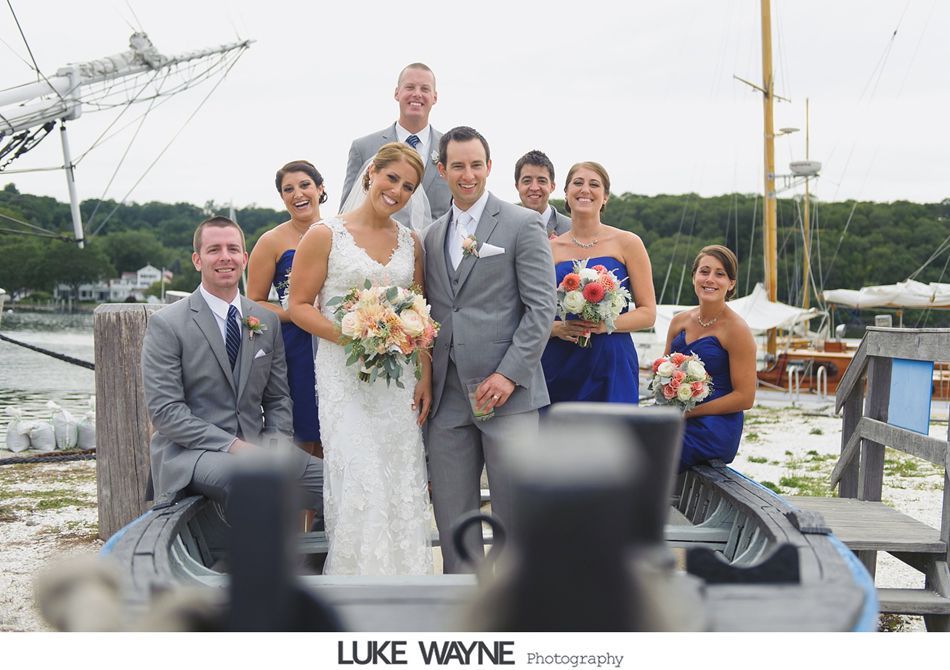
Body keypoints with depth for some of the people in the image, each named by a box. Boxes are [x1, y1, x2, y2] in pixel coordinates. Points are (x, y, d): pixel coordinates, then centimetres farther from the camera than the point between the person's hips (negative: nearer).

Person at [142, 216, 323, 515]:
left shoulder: (267, 321, 12)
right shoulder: (166, 324, -4)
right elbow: (164, 410, -11)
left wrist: (276, 448, -5)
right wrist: (232, 445, -19)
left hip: (255, 446, 5)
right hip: (190, 451, -5)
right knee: (237, 470, -38)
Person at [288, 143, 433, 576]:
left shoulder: (411, 242, 12)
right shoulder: (326, 235, -1)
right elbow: (299, 305, -3)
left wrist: (425, 378, 4)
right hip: (345, 374, -4)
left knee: (403, 483, 4)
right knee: (357, 479, -9)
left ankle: (401, 581, 16)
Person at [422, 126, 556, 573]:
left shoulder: (522, 224, -1)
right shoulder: (433, 235, 16)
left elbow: (541, 307, -6)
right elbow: (433, 311, 16)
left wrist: (509, 374, -14)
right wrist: (423, 381, 5)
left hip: (505, 390, -5)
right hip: (447, 395, 5)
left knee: (516, 512, 1)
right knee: (451, 512, 9)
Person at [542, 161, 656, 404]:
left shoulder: (627, 243, 5)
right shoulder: (549, 248, 9)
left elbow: (648, 313, 3)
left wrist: (608, 324, -14)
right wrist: (557, 328, -11)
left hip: (611, 368, -1)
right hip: (557, 372, 2)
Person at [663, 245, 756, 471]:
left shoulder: (735, 329, -9)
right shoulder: (680, 321, 9)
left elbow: (745, 397, -10)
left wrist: (688, 411, -12)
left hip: (714, 428, -6)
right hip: (676, 419, 6)